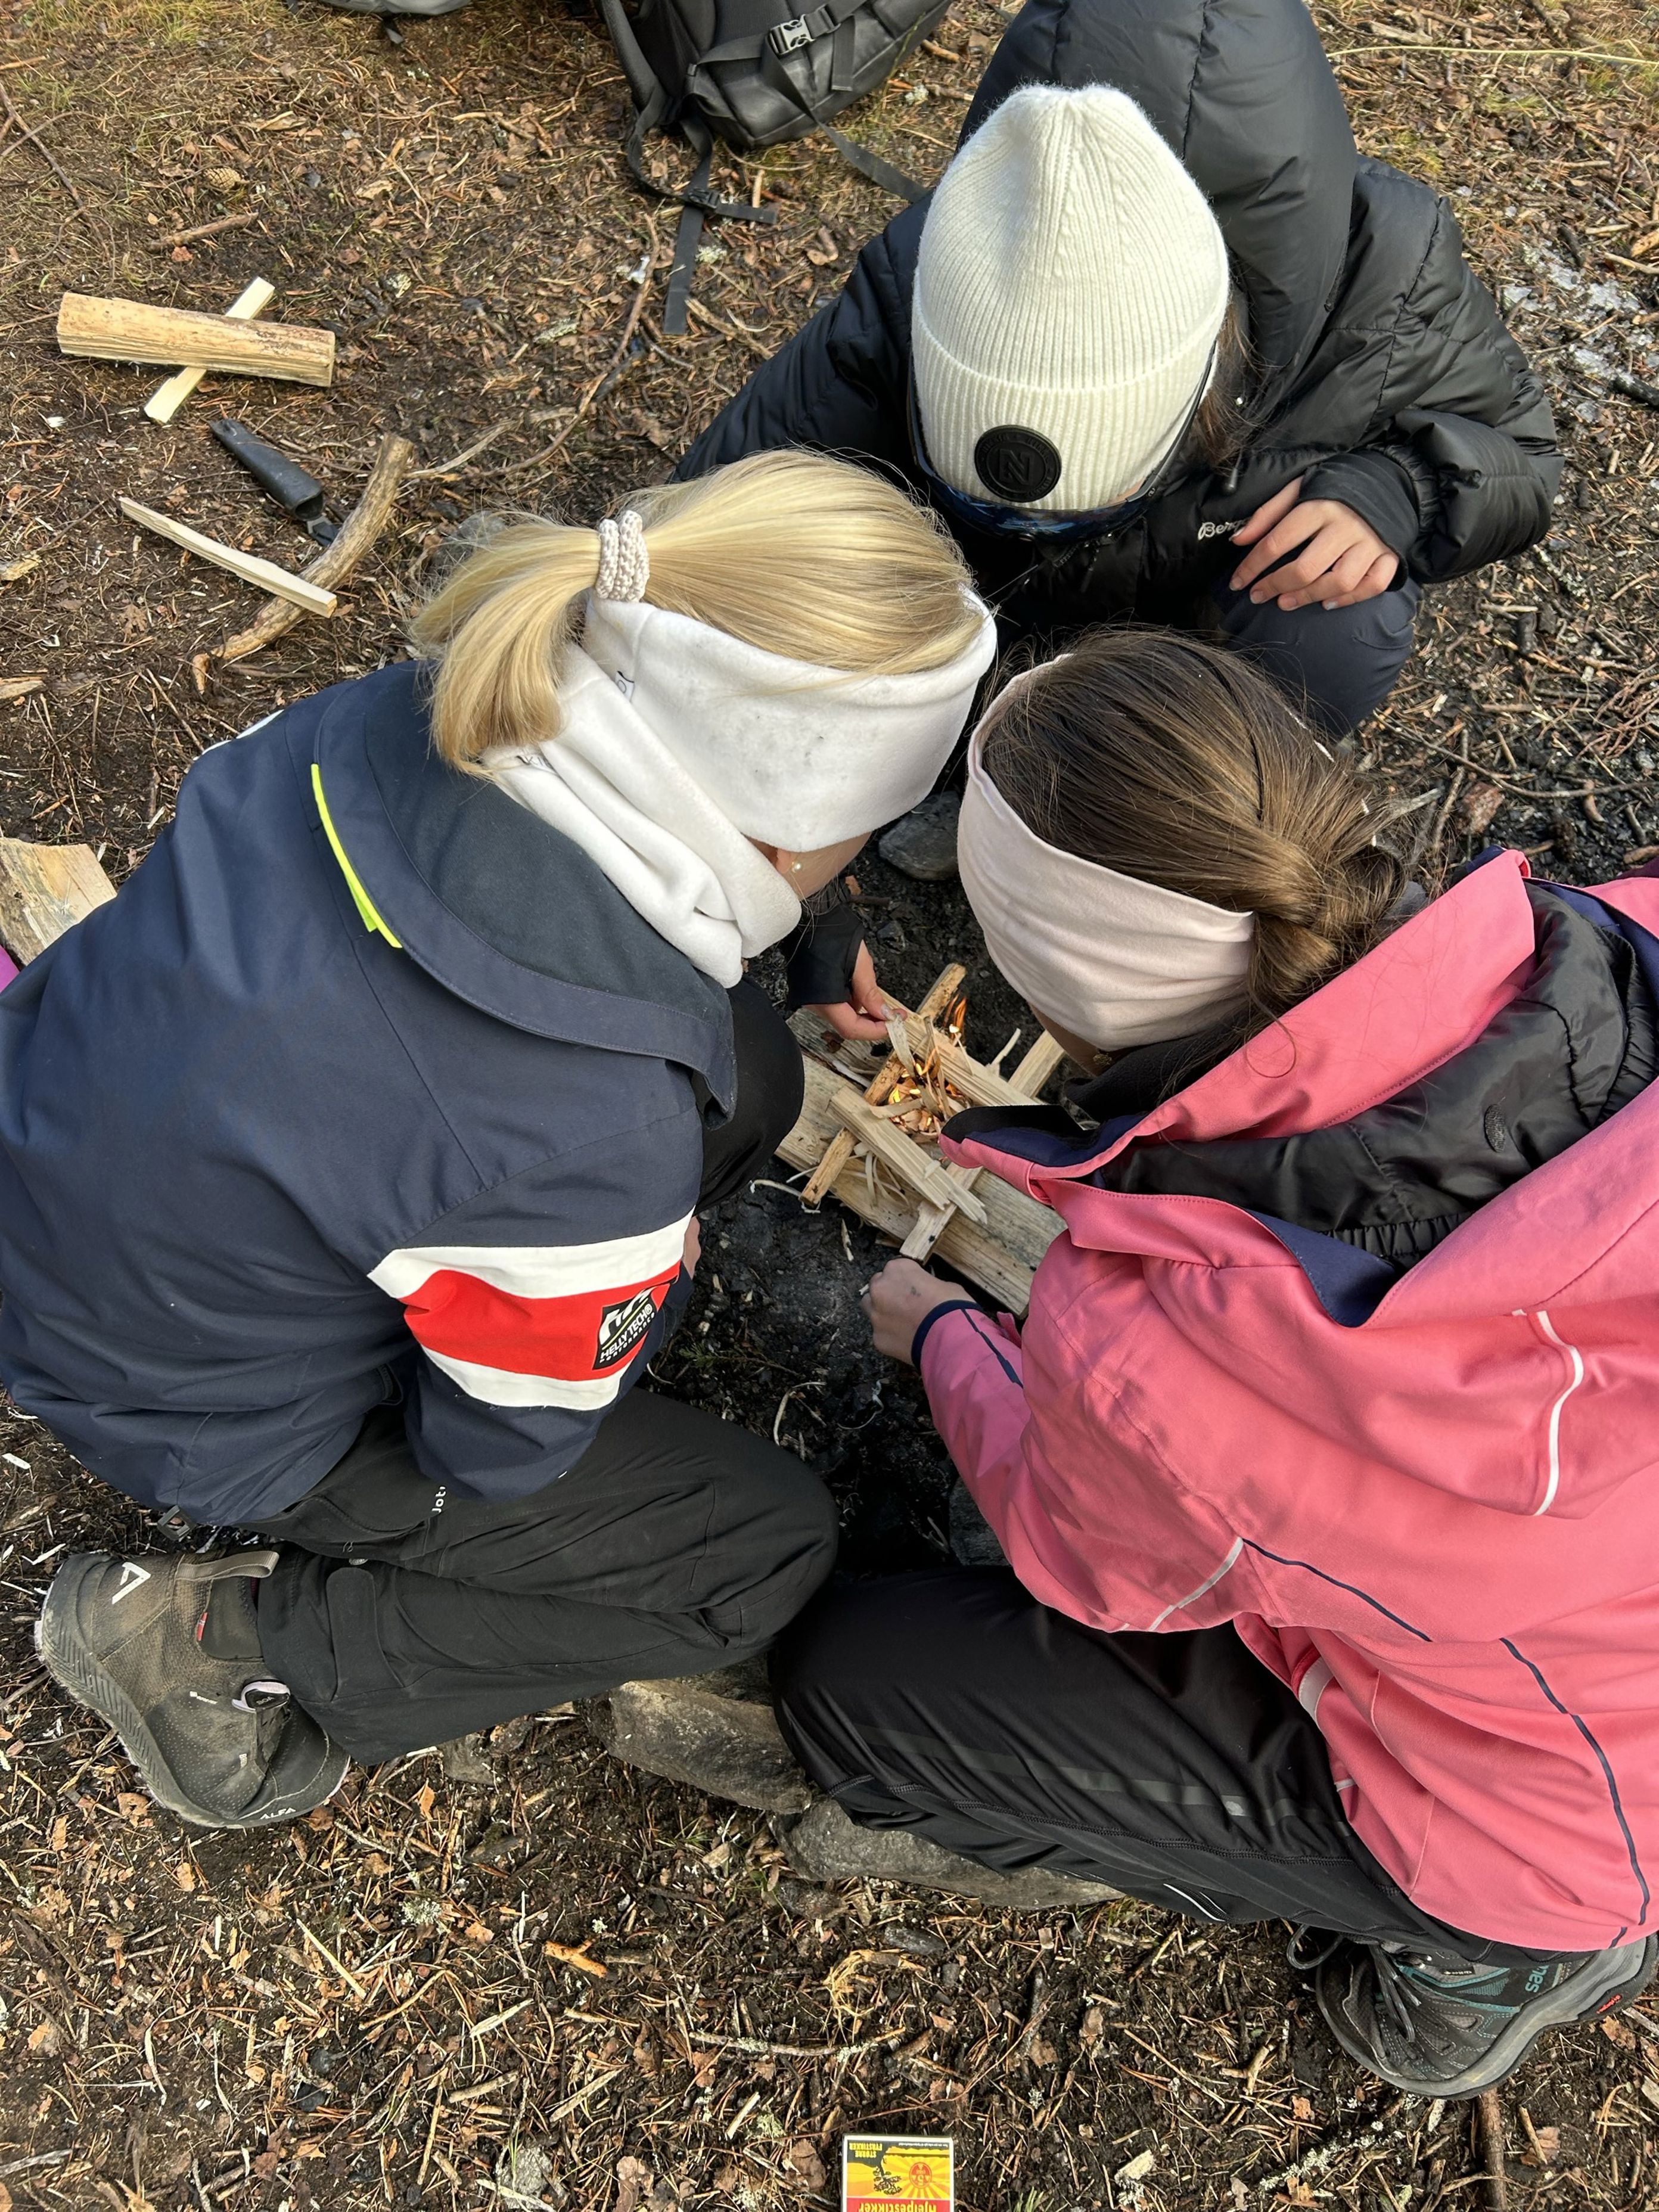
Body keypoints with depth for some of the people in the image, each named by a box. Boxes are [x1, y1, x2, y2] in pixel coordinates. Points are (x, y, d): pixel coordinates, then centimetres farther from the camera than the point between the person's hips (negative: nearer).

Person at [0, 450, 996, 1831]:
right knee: (768, 1551, 3)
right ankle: (227, 1634, 5)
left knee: (748, 1073, 3)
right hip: (198, 1413, -6)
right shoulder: (597, 1146, -39)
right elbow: (501, 1449, -18)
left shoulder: (394, 724, -22)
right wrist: (657, 1276, 0)